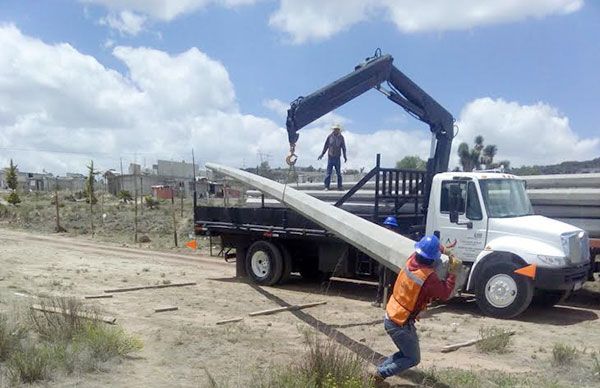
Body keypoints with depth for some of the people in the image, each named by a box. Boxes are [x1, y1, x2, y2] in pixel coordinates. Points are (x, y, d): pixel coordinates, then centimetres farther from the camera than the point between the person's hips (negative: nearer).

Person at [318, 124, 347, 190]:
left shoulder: (341, 137, 3)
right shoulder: (330, 136, 2)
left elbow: (343, 148, 10)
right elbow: (326, 146, 10)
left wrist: (345, 157, 8)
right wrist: (322, 154, 10)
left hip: (337, 157, 0)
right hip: (330, 157, 0)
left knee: (338, 173, 2)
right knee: (328, 173, -2)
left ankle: (339, 186, 9)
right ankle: (326, 186, 3)